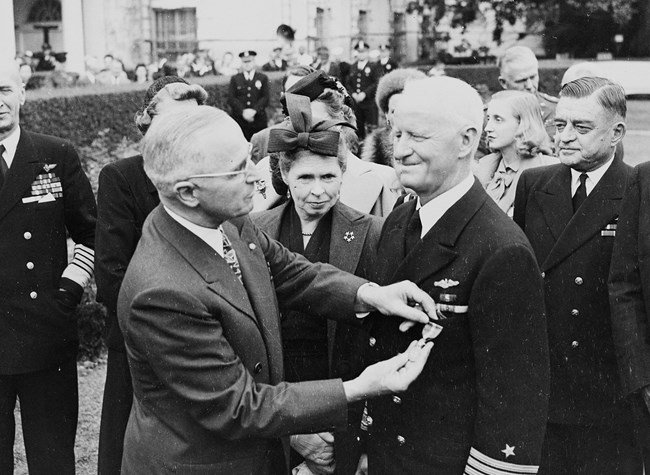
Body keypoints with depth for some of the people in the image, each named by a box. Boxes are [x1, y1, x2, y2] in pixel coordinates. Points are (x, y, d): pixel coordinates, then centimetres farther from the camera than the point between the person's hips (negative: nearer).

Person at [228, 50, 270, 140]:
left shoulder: (263, 78, 14)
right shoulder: (235, 79, 13)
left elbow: (265, 98, 4)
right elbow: (231, 99, 3)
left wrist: (254, 110, -13)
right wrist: (243, 112, -13)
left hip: (259, 121, 0)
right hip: (239, 121, 0)